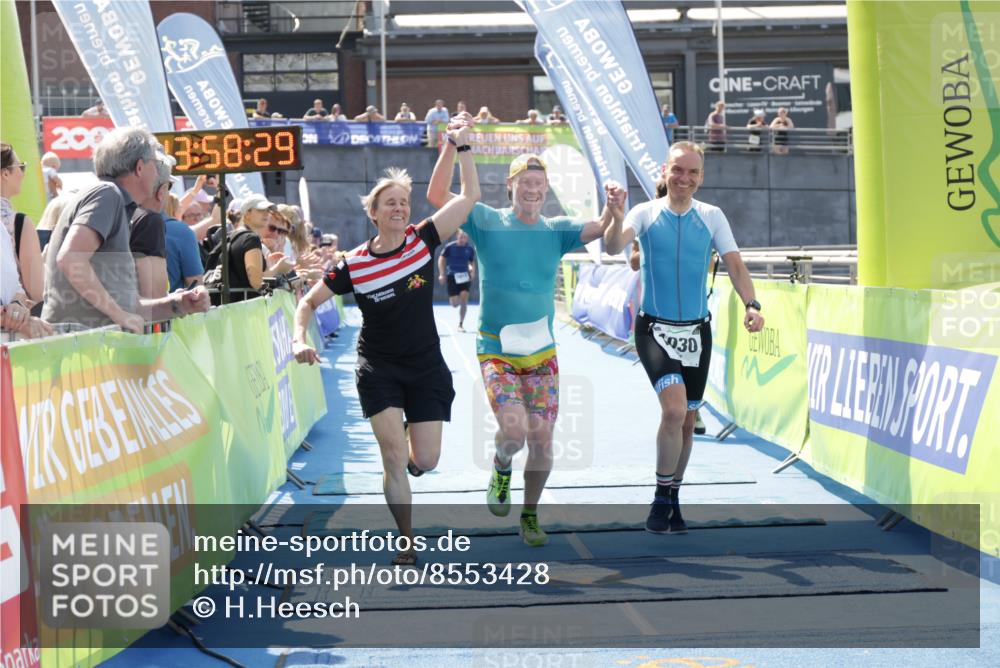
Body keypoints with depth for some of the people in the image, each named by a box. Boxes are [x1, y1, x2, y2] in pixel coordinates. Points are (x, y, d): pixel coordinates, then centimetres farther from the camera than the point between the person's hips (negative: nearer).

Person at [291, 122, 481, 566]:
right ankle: (407, 545, 3)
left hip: (426, 369, 2)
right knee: (394, 455, -12)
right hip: (378, 370, -2)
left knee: (425, 461, -3)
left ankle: (399, 465, 37)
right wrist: (300, 340, -16)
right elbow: (310, 301, 1)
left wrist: (463, 148, -13)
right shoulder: (354, 265, -10)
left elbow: (469, 197, -8)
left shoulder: (423, 240, -6)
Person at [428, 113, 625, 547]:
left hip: (542, 352, 3)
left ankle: (530, 516, 22)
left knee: (542, 438, 2)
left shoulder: (555, 231, 5)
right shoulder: (488, 222, -3)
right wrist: (453, 144, -23)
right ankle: (501, 467, 14)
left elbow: (600, 230, -6)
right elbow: (437, 195, -12)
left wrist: (614, 206, -27)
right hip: (496, 351, -3)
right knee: (514, 429, -22)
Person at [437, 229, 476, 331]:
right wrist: (442, 274, -7)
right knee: (455, 304, -5)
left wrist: (472, 270, -8)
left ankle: (461, 324, 0)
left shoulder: (470, 249, 1)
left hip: (464, 276, 2)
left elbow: (472, 262, 14)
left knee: (464, 300, -13)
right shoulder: (449, 247, -6)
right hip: (452, 276, -2)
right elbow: (441, 259, 1)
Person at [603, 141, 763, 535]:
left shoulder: (712, 217, 2)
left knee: (687, 419, 10)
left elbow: (734, 264, -4)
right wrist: (615, 218, -41)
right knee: (674, 409, -21)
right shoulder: (646, 214, -3)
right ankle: (661, 498, -7)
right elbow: (612, 247, -20)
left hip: (696, 331, 3)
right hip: (655, 328, -3)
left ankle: (673, 498, 28)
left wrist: (751, 304, -21)